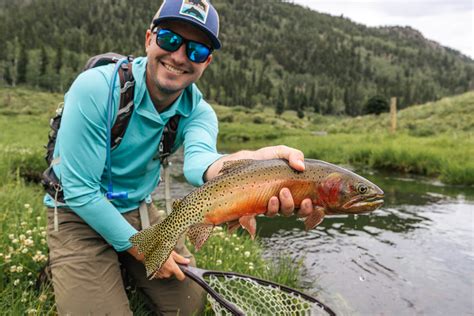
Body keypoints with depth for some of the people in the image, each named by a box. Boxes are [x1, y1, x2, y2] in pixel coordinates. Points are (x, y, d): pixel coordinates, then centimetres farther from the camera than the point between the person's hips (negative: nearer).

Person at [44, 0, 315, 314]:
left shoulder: (198, 111, -12)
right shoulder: (95, 89, -25)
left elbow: (197, 160, -37)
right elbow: (80, 190, -22)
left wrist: (243, 163, -62)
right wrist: (141, 250, -17)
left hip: (139, 211, 4)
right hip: (79, 215, -3)